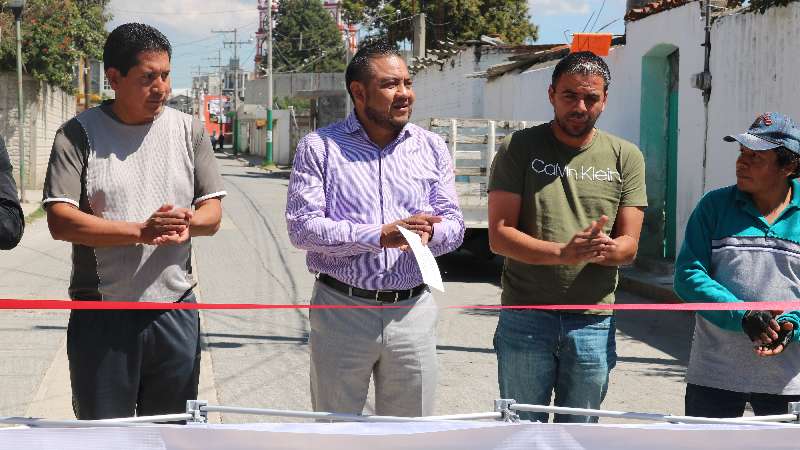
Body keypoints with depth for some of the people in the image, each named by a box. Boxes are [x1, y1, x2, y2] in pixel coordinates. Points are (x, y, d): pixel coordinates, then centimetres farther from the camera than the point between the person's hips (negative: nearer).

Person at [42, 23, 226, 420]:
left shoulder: (189, 131, 6)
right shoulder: (79, 134, -4)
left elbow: (212, 214, 5)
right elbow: (60, 221, -13)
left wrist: (188, 225, -19)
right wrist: (141, 231, -22)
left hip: (175, 310, 3)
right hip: (101, 316, -3)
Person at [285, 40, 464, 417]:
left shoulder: (432, 148, 9)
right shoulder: (319, 147, -3)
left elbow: (453, 224, 7)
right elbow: (302, 227, -11)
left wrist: (429, 232, -18)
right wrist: (379, 236, -21)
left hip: (412, 311, 3)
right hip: (341, 310, -2)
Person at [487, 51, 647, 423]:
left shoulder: (625, 157, 5)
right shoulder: (519, 149, -1)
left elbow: (629, 245, 2)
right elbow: (499, 235, -8)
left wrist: (602, 250, -22)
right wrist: (563, 253, -23)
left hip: (593, 322, 2)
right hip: (525, 318, -2)